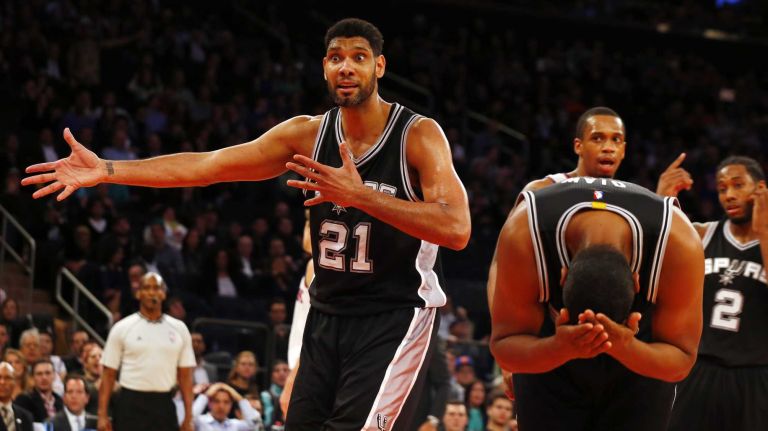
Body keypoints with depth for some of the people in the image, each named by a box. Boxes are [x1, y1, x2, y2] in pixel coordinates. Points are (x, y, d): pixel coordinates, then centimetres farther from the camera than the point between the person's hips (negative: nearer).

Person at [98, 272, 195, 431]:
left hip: (164, 405, 2)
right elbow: (108, 374, 1)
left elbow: (185, 375, 7)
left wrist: (188, 418, 1)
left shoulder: (179, 329, 7)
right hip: (131, 405, -2)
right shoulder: (122, 328, 1)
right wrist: (102, 415, -7)